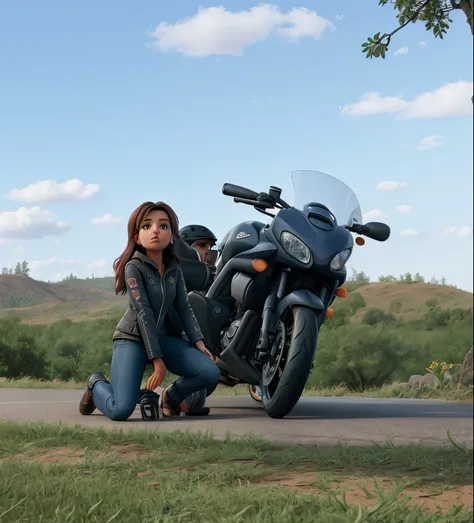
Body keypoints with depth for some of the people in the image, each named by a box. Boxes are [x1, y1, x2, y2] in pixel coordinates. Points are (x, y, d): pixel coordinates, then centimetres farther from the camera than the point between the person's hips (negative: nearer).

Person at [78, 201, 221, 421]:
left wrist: (199, 342, -9)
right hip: (132, 338, -5)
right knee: (121, 410, -25)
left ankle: (172, 396, 16)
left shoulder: (174, 269, 5)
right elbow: (143, 313, -18)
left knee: (211, 372, -17)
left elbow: (184, 309, 5)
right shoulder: (134, 267, -14)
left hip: (161, 337, 6)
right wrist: (157, 359, -20)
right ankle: (96, 385, 13)